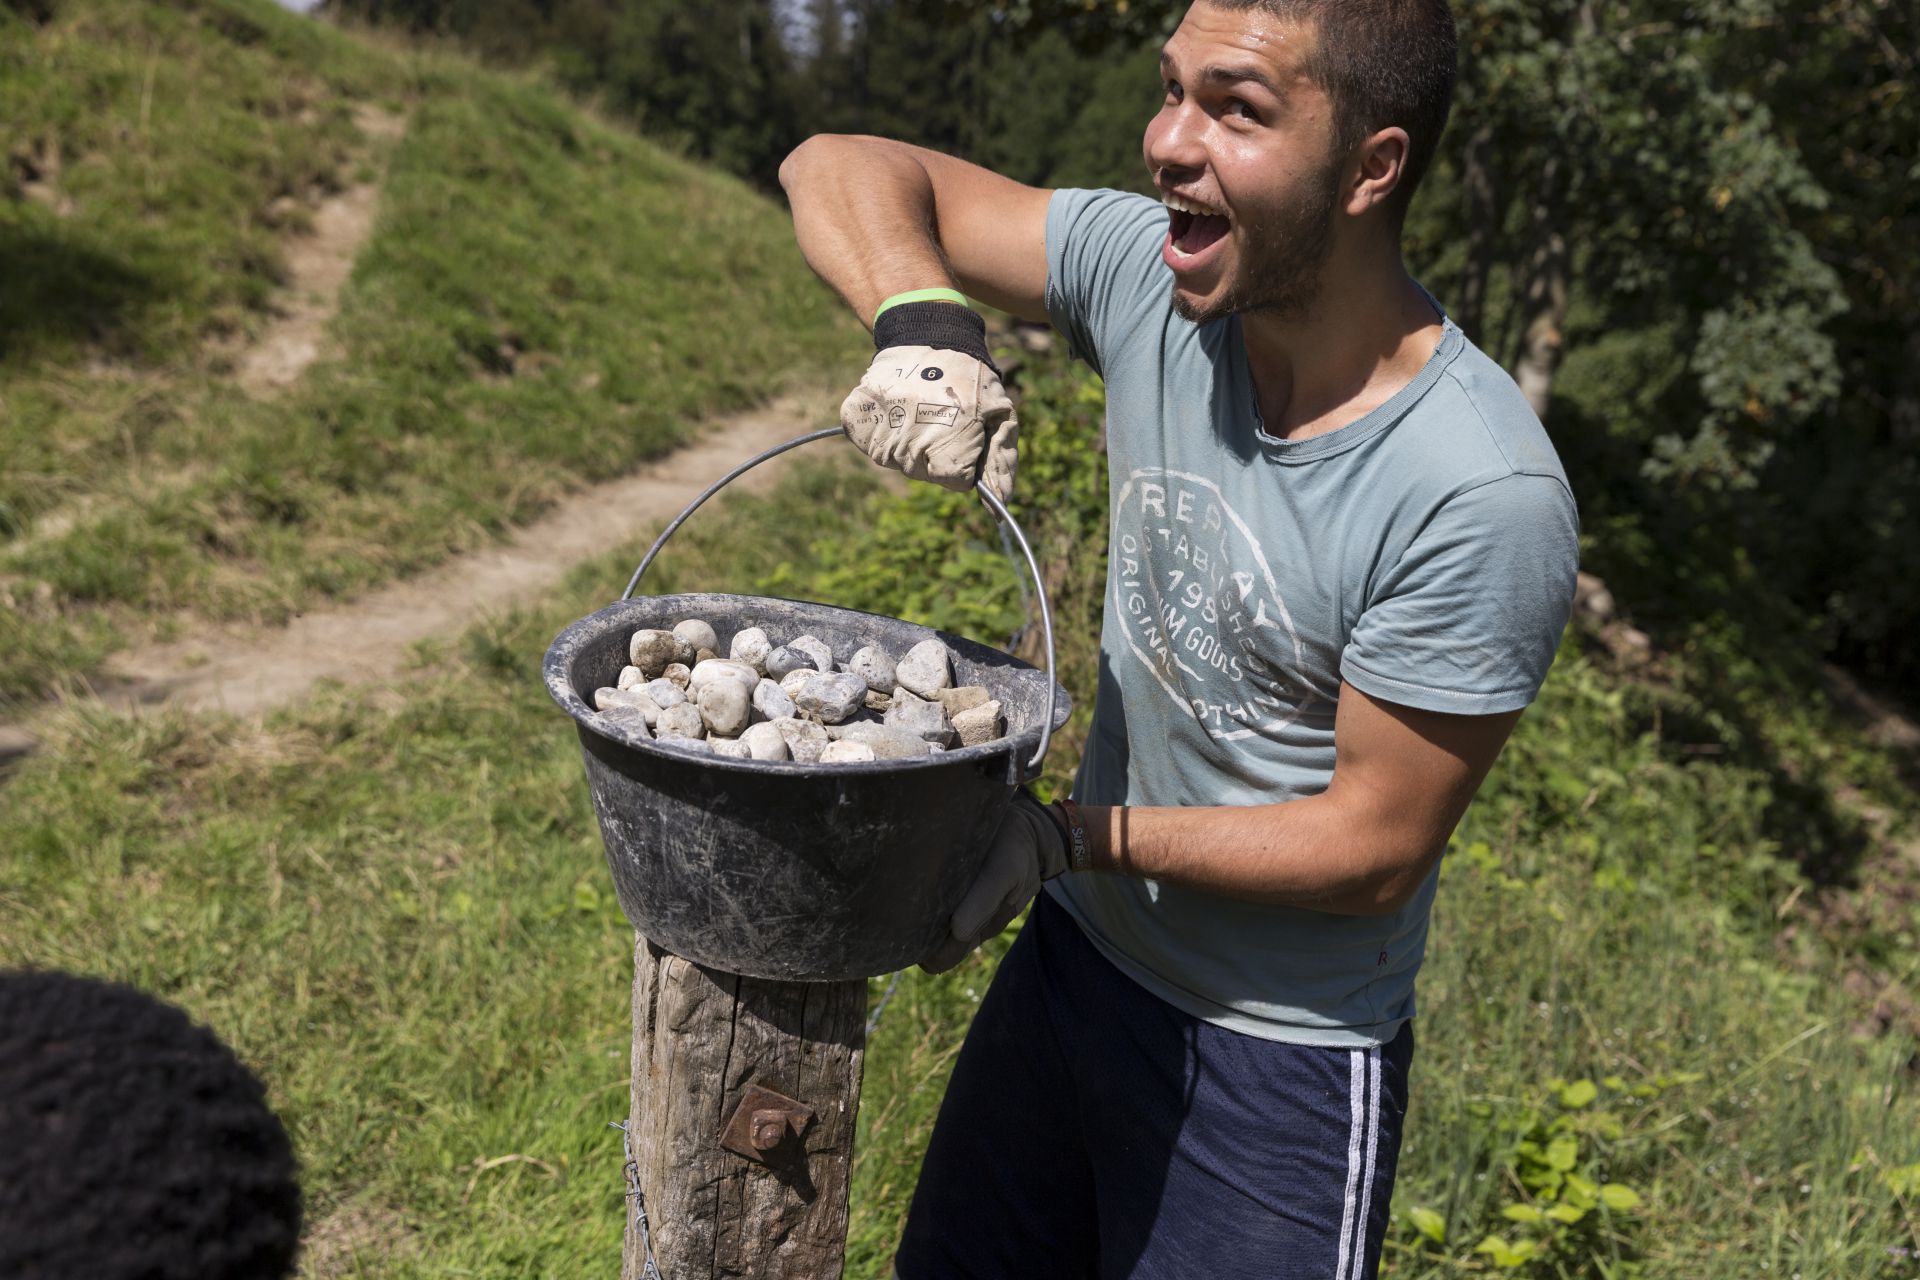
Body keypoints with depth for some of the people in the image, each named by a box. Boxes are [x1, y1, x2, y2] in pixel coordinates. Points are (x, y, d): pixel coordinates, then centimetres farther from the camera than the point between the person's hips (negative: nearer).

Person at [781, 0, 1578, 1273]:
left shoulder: (1484, 500, -28)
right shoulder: (1148, 274, -14)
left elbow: (1373, 849, -20)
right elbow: (841, 168, -7)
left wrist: (1066, 837, -23)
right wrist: (924, 326, -28)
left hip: (1281, 1064, -5)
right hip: (1076, 957, 5)